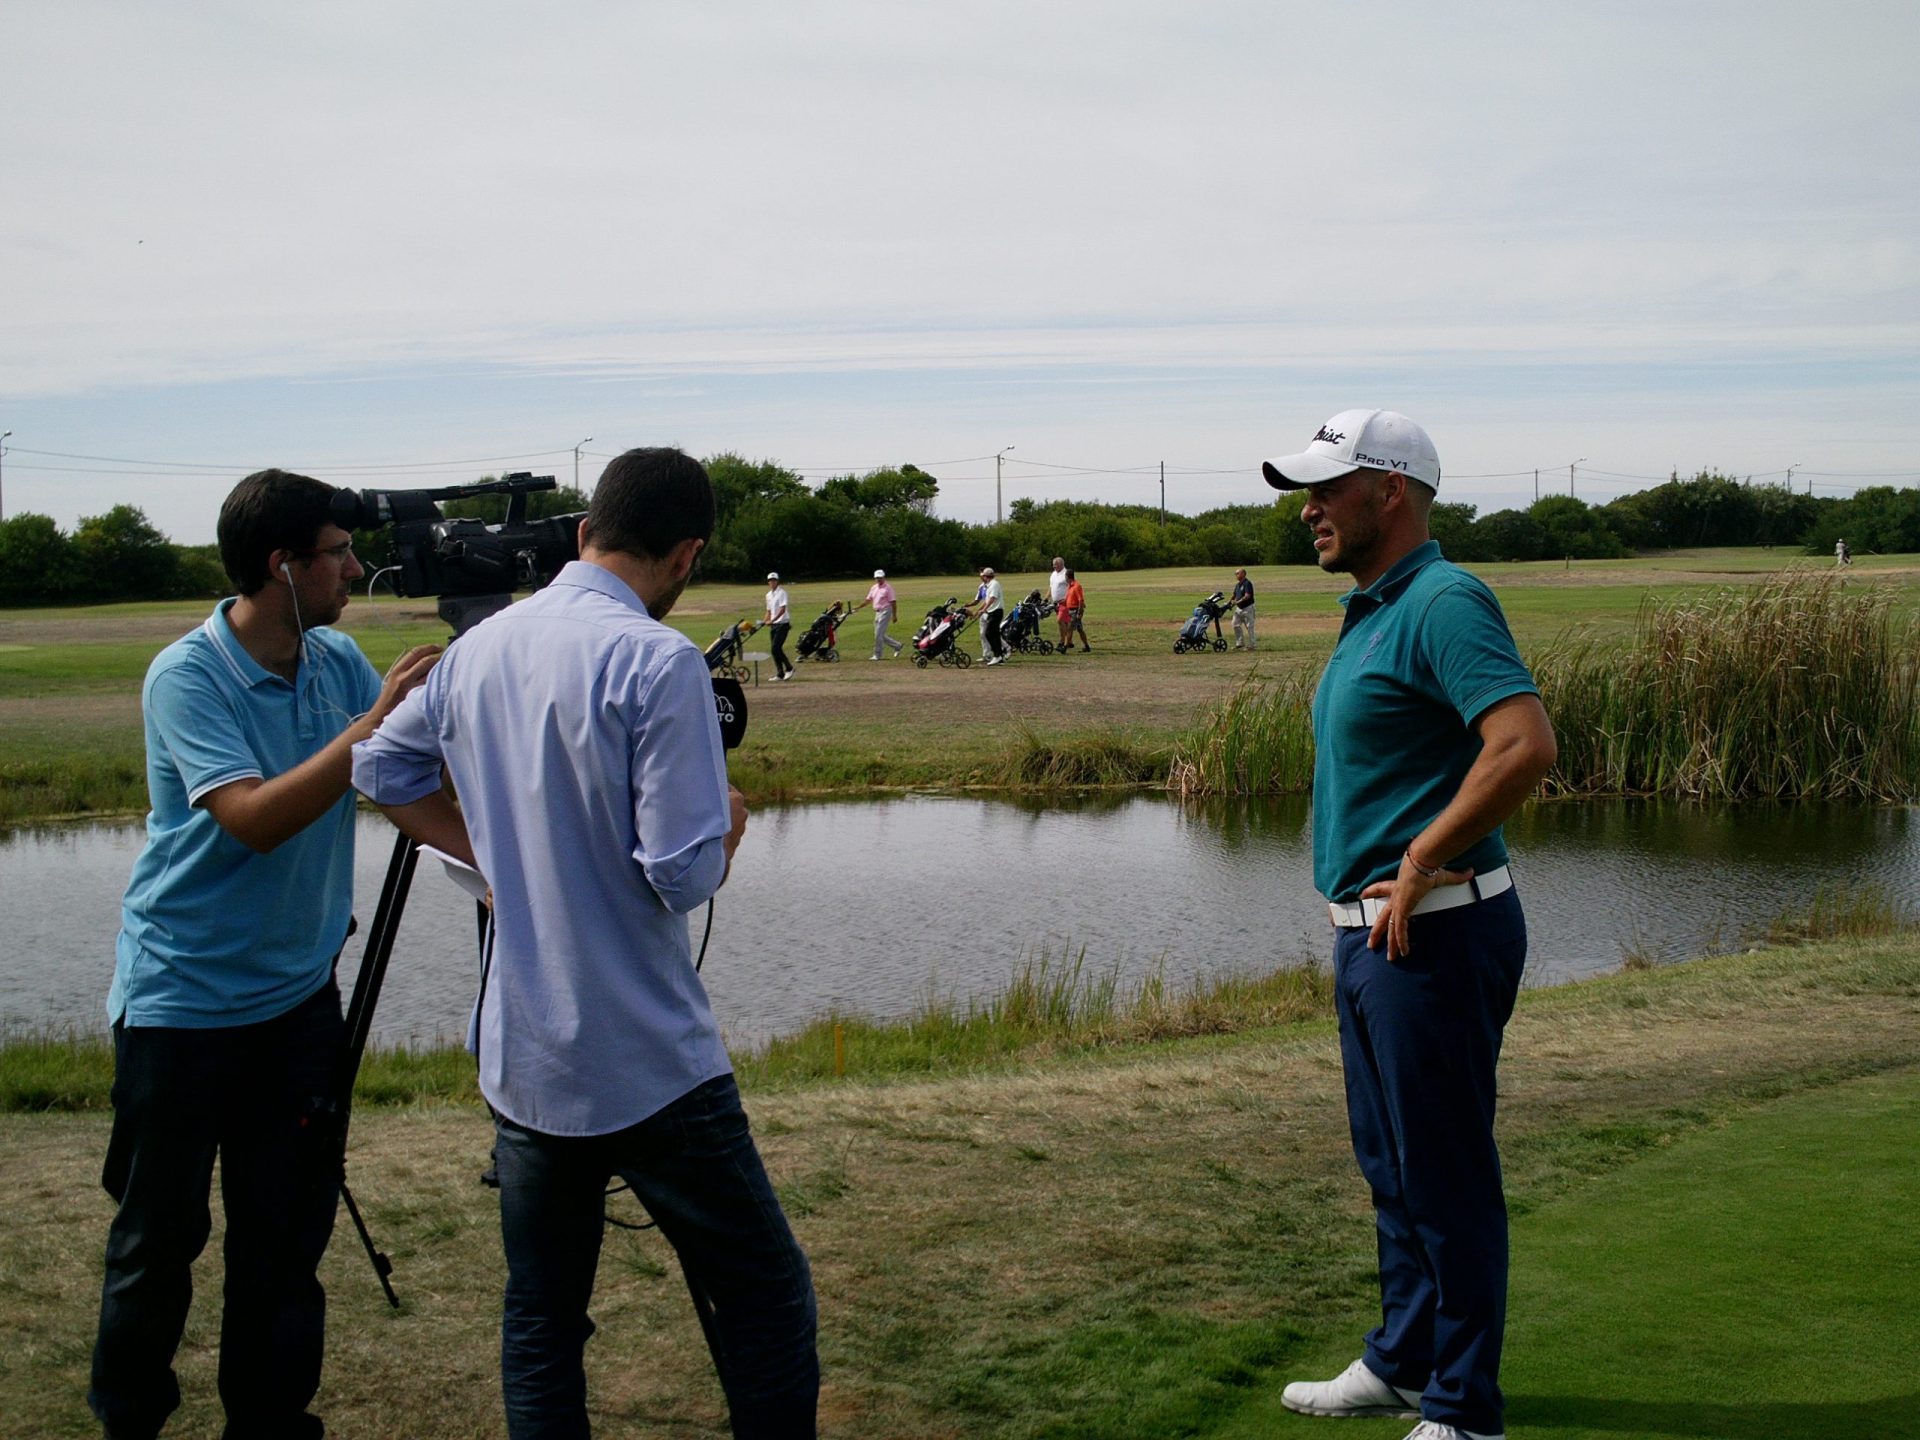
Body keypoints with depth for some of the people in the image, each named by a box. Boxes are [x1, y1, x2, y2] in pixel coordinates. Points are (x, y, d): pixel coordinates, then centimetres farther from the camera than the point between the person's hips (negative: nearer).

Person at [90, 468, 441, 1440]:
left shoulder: (340, 663, 2)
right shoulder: (186, 677, -16)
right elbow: (254, 817, -27)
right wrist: (371, 726, -28)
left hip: (298, 994, 5)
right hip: (180, 999, -5)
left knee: (286, 1238, 8)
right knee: (158, 1236, 7)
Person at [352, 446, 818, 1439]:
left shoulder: (478, 649, 5)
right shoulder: (657, 661, -16)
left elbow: (380, 773, 19)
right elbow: (685, 875, -18)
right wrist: (729, 824, 2)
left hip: (518, 1057, 7)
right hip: (649, 1064, -6)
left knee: (540, 1320, 14)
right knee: (764, 1300, 5)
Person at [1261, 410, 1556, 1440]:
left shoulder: (1444, 603, -16)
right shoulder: (1369, 611, 15)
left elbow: (1526, 745, -29)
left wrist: (1420, 865, -22)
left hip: (1432, 931, -10)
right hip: (1370, 930, 10)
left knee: (1445, 1174, -1)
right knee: (1391, 1165, 20)